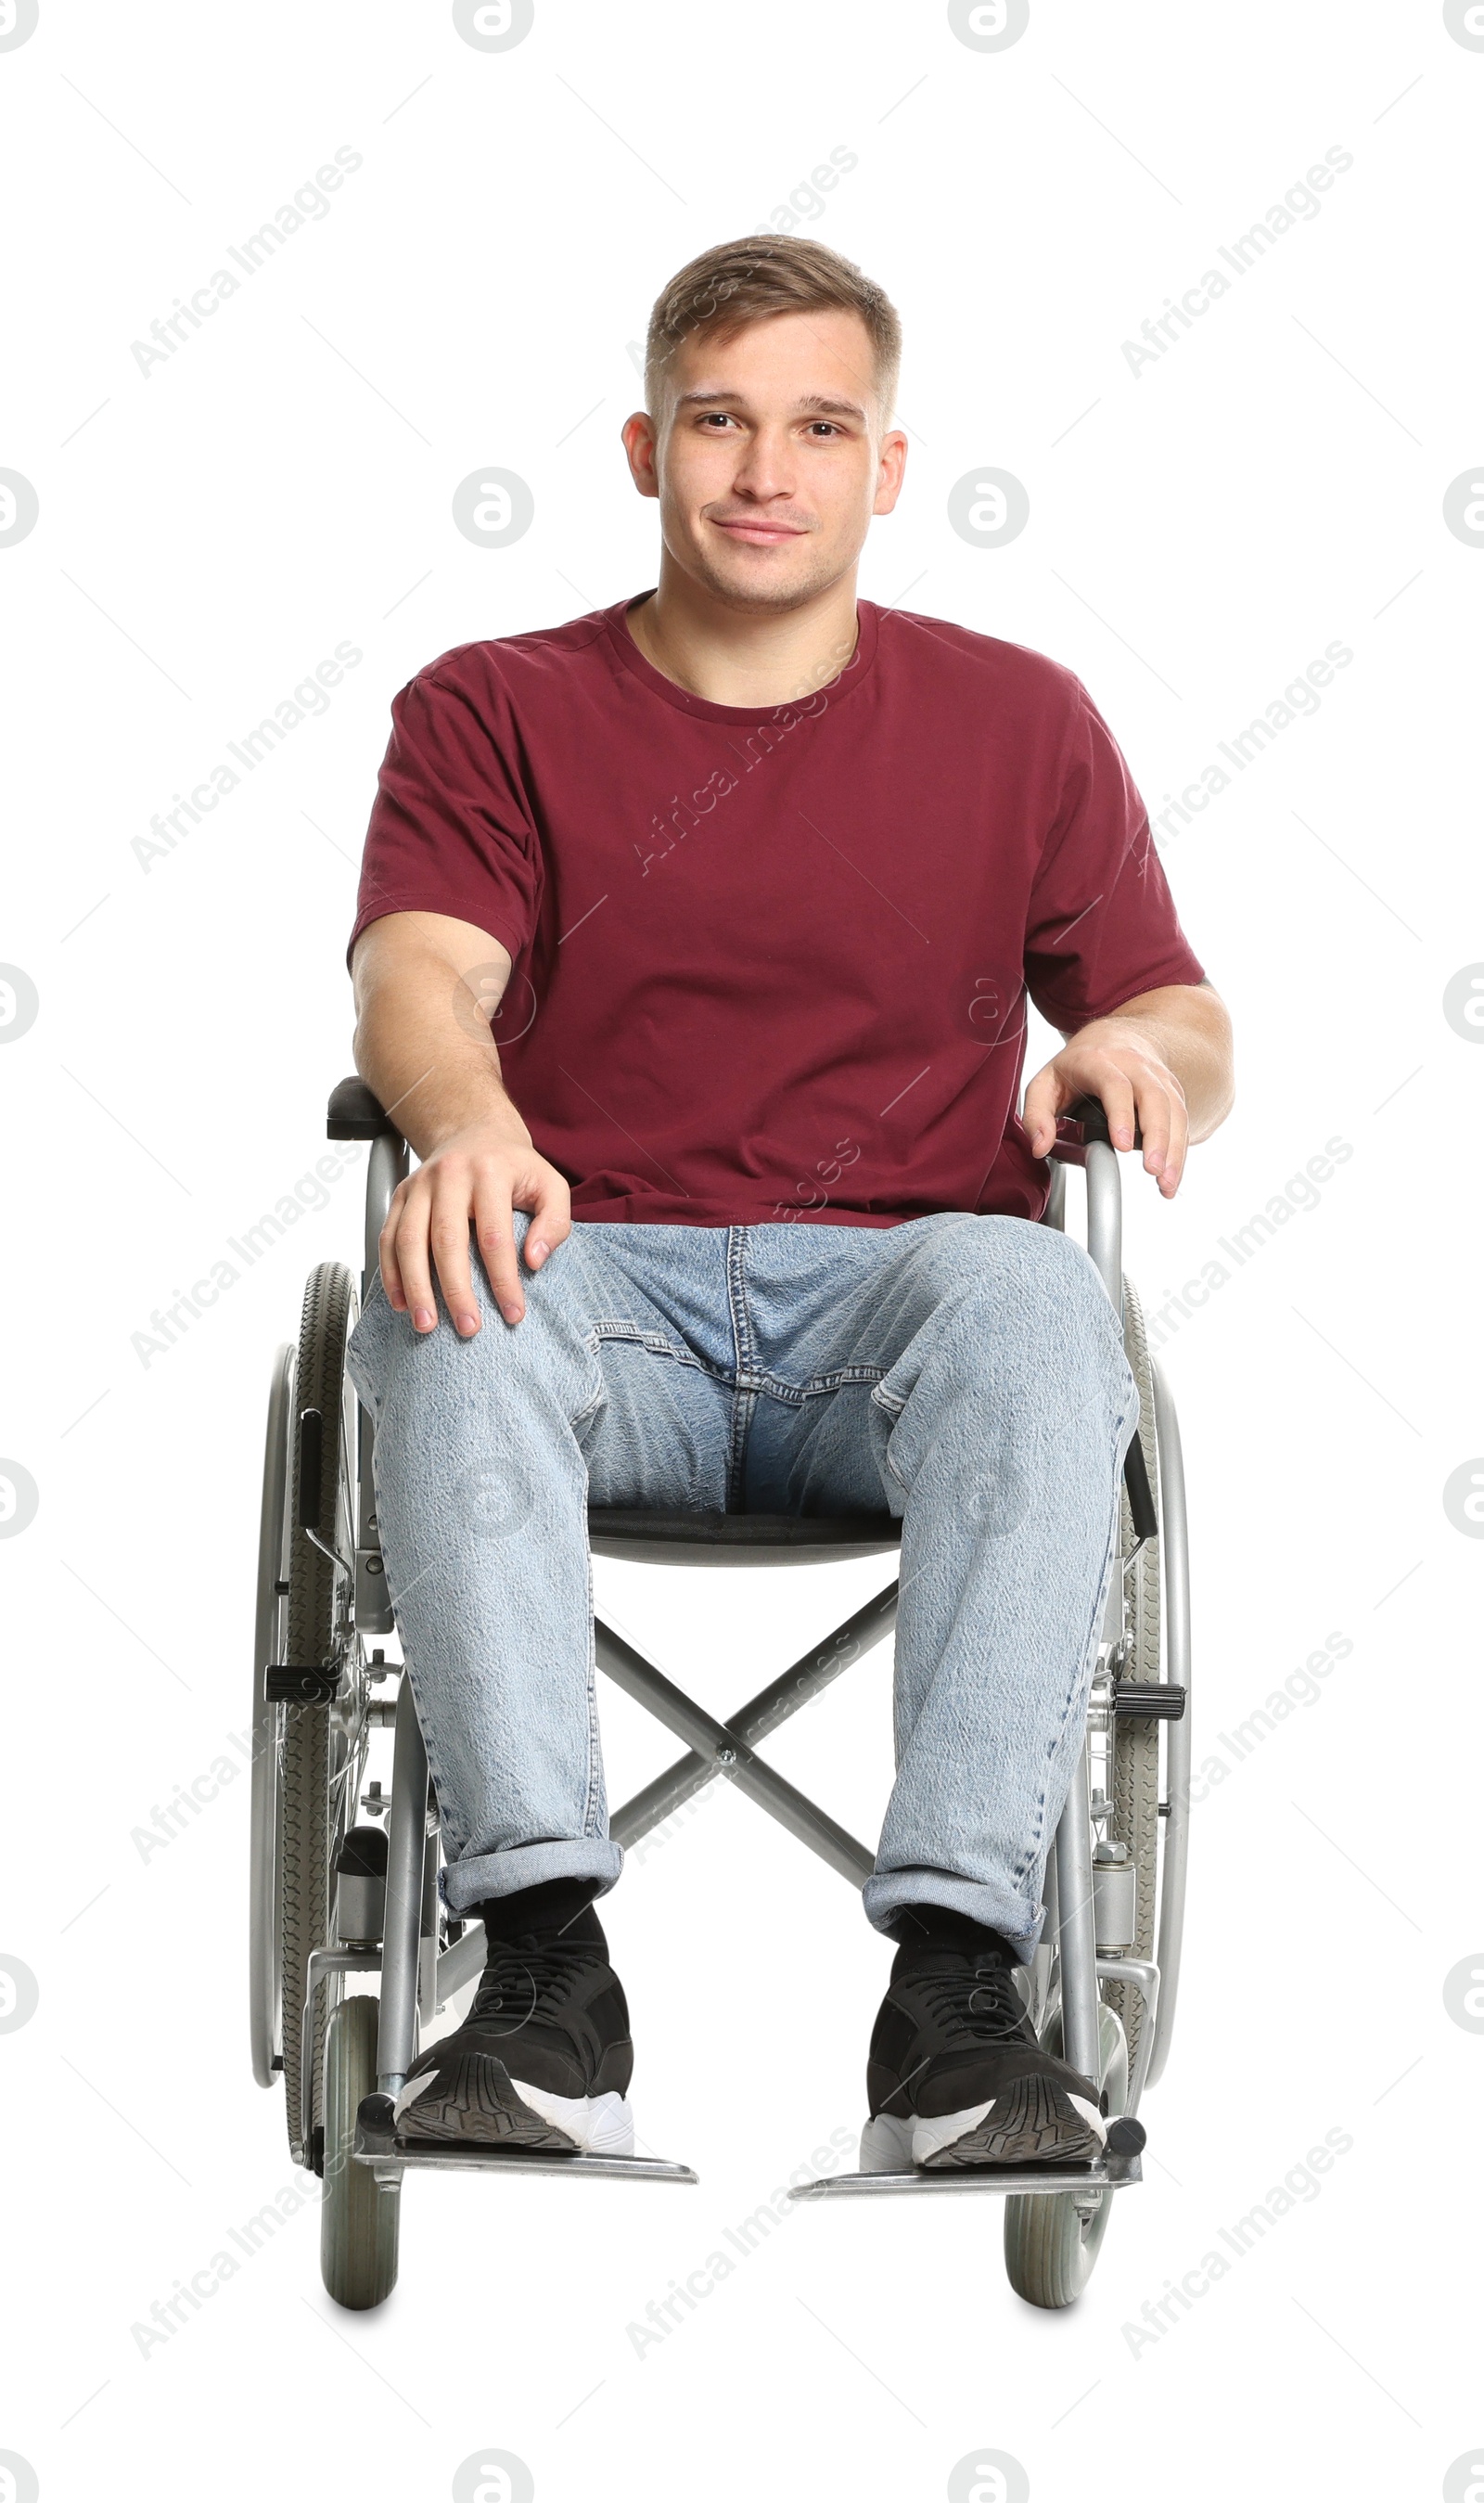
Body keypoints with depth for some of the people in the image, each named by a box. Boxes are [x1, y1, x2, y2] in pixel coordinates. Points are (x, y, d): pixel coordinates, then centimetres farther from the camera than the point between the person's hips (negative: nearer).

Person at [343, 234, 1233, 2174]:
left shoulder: (1018, 722, 17)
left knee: (1035, 1298, -35)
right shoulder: (495, 710, 14)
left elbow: (1189, 1033, 15)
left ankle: (957, 1982, -41)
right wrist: (465, 1117, -30)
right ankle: (543, 1972, -40)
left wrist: (1143, 1050, -11)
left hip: (900, 1275, 1)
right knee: (452, 1300, -36)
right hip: (601, 1279, 0)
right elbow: (418, 970, -5)